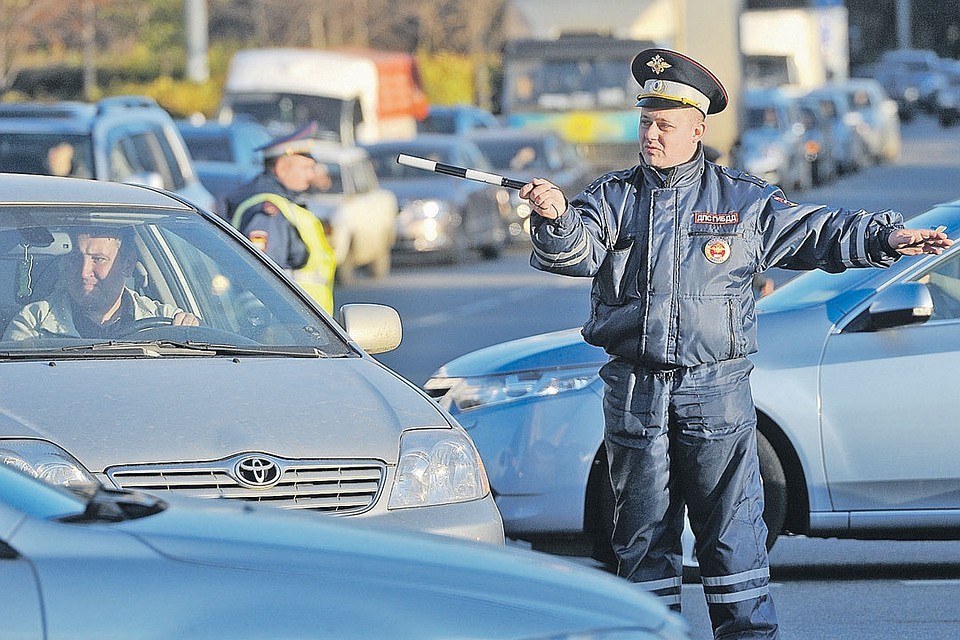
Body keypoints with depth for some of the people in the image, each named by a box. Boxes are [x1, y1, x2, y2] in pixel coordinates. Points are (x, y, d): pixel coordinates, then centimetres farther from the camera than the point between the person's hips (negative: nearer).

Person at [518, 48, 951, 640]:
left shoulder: (743, 202, 4)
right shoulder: (614, 198, 6)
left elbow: (816, 233, 5)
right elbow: (577, 251, -10)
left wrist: (886, 236, -8)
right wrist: (557, 219, -32)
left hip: (716, 391, -2)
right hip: (634, 389, 2)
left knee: (733, 525, -3)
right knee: (643, 525, 8)